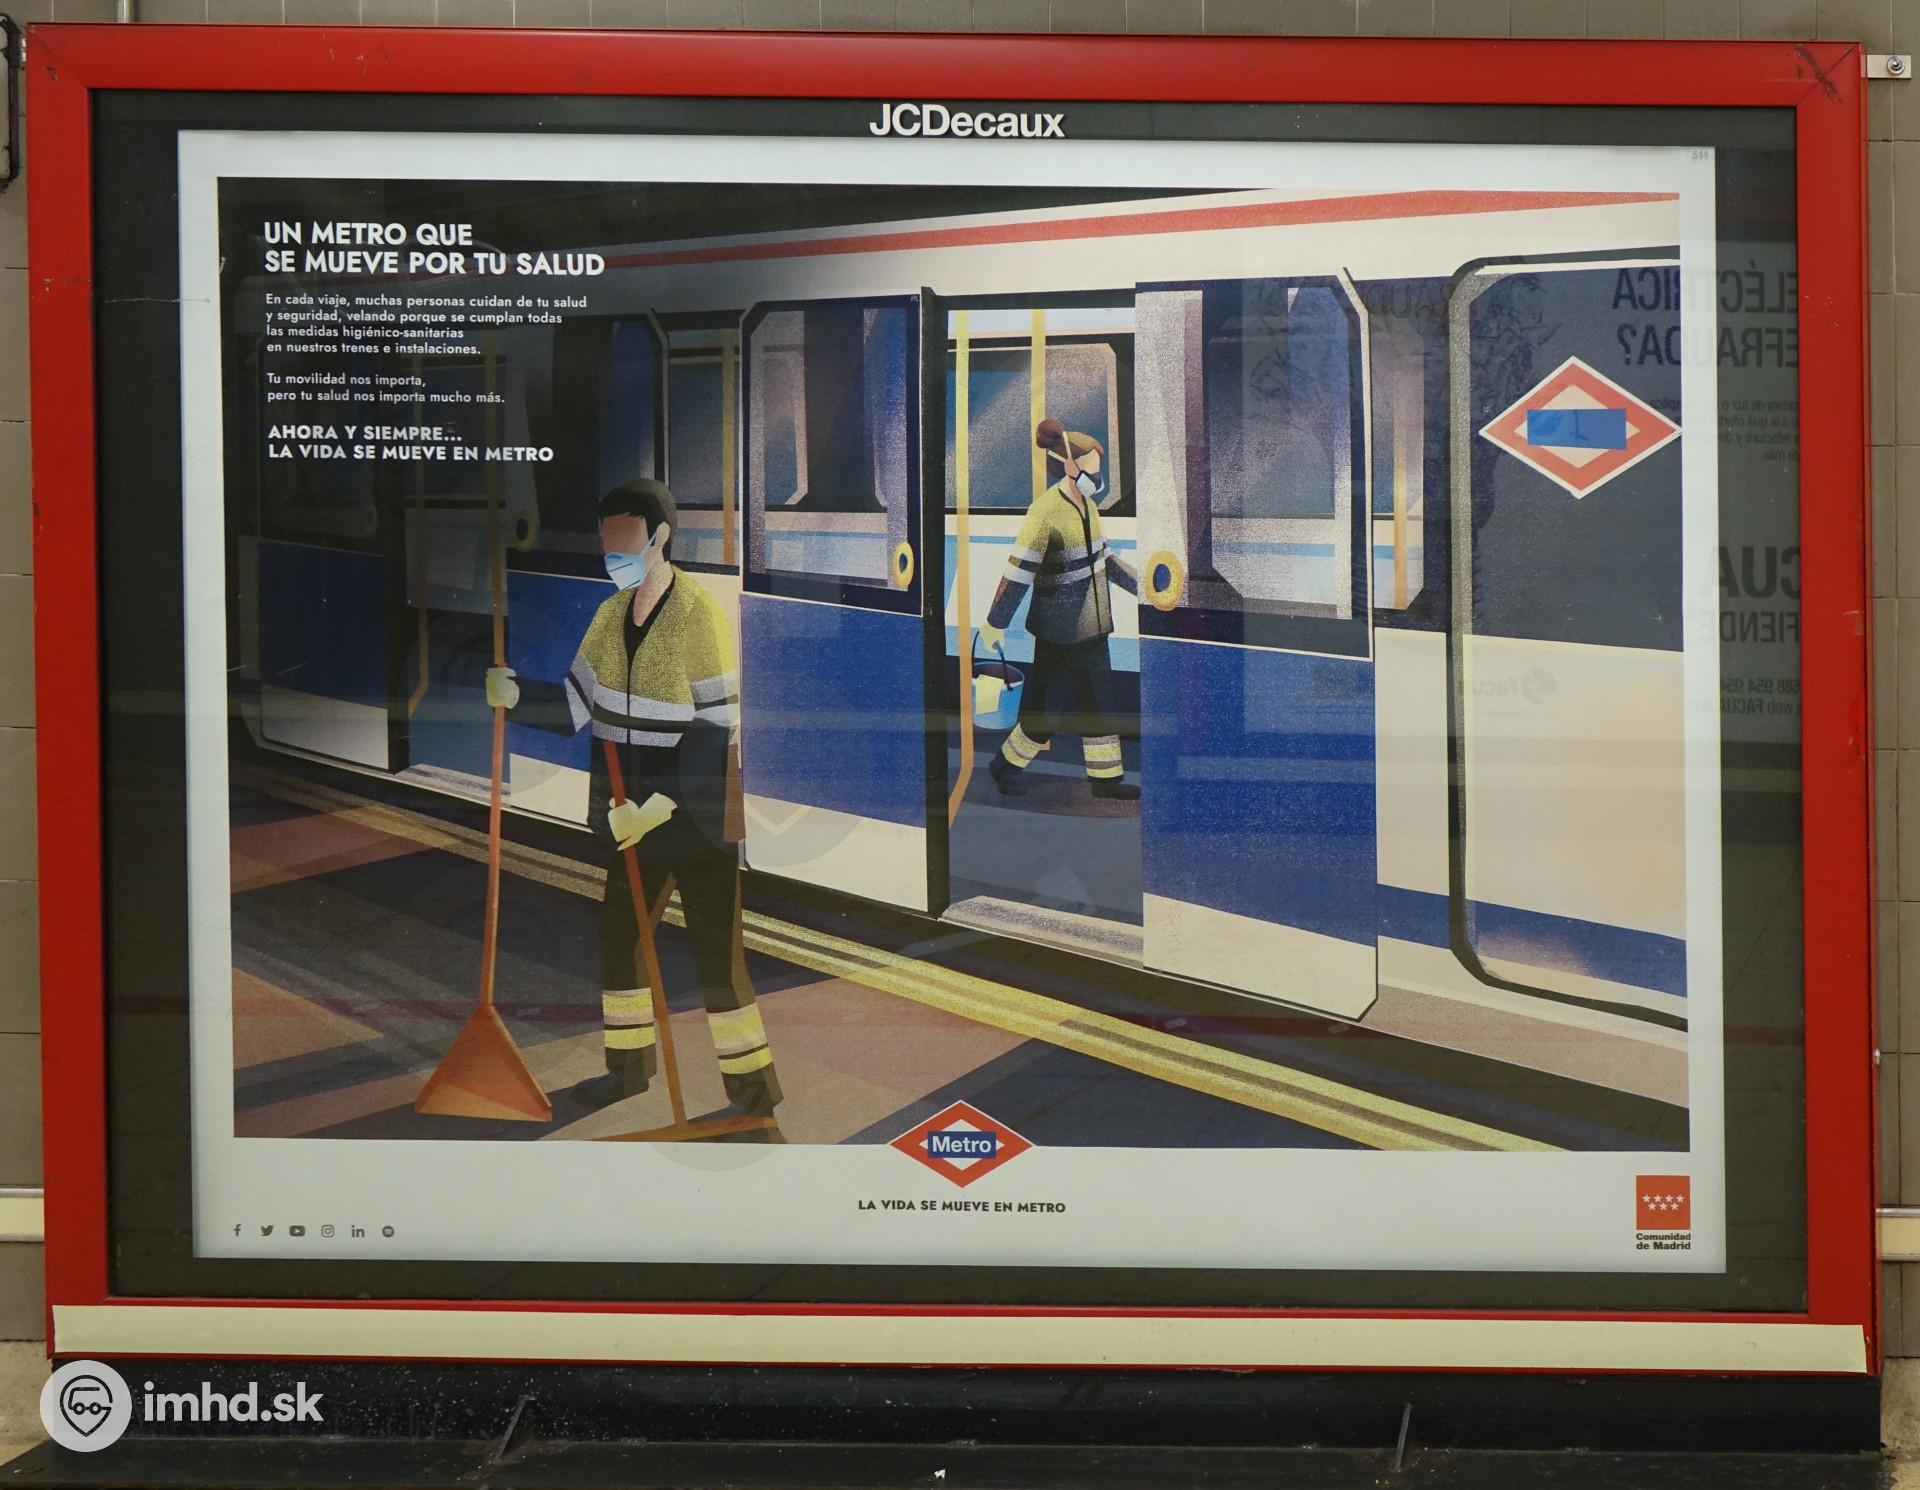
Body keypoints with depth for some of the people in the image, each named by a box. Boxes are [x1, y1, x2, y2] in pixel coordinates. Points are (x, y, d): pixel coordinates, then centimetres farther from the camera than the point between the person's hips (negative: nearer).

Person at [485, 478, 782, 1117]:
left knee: (715, 951, -5)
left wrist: (661, 806, -25)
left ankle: (754, 1089, 6)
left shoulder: (699, 617, -18)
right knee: (617, 932, 16)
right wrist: (512, 693, -15)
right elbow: (576, 706, 2)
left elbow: (715, 731, -20)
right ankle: (630, 1064, 34)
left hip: (697, 816, -7)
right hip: (632, 812, 7)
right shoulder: (610, 615, 4)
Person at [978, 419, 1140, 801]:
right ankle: (1006, 766, 23)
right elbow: (1018, 571, -20)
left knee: (1098, 702, 13)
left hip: (1091, 623, 8)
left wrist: (1137, 585, 23)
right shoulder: (1046, 512, -22)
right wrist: (995, 623, -17)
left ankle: (1106, 778, 22)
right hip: (1061, 629, -8)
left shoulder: (1087, 504, 4)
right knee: (1048, 710, 3)